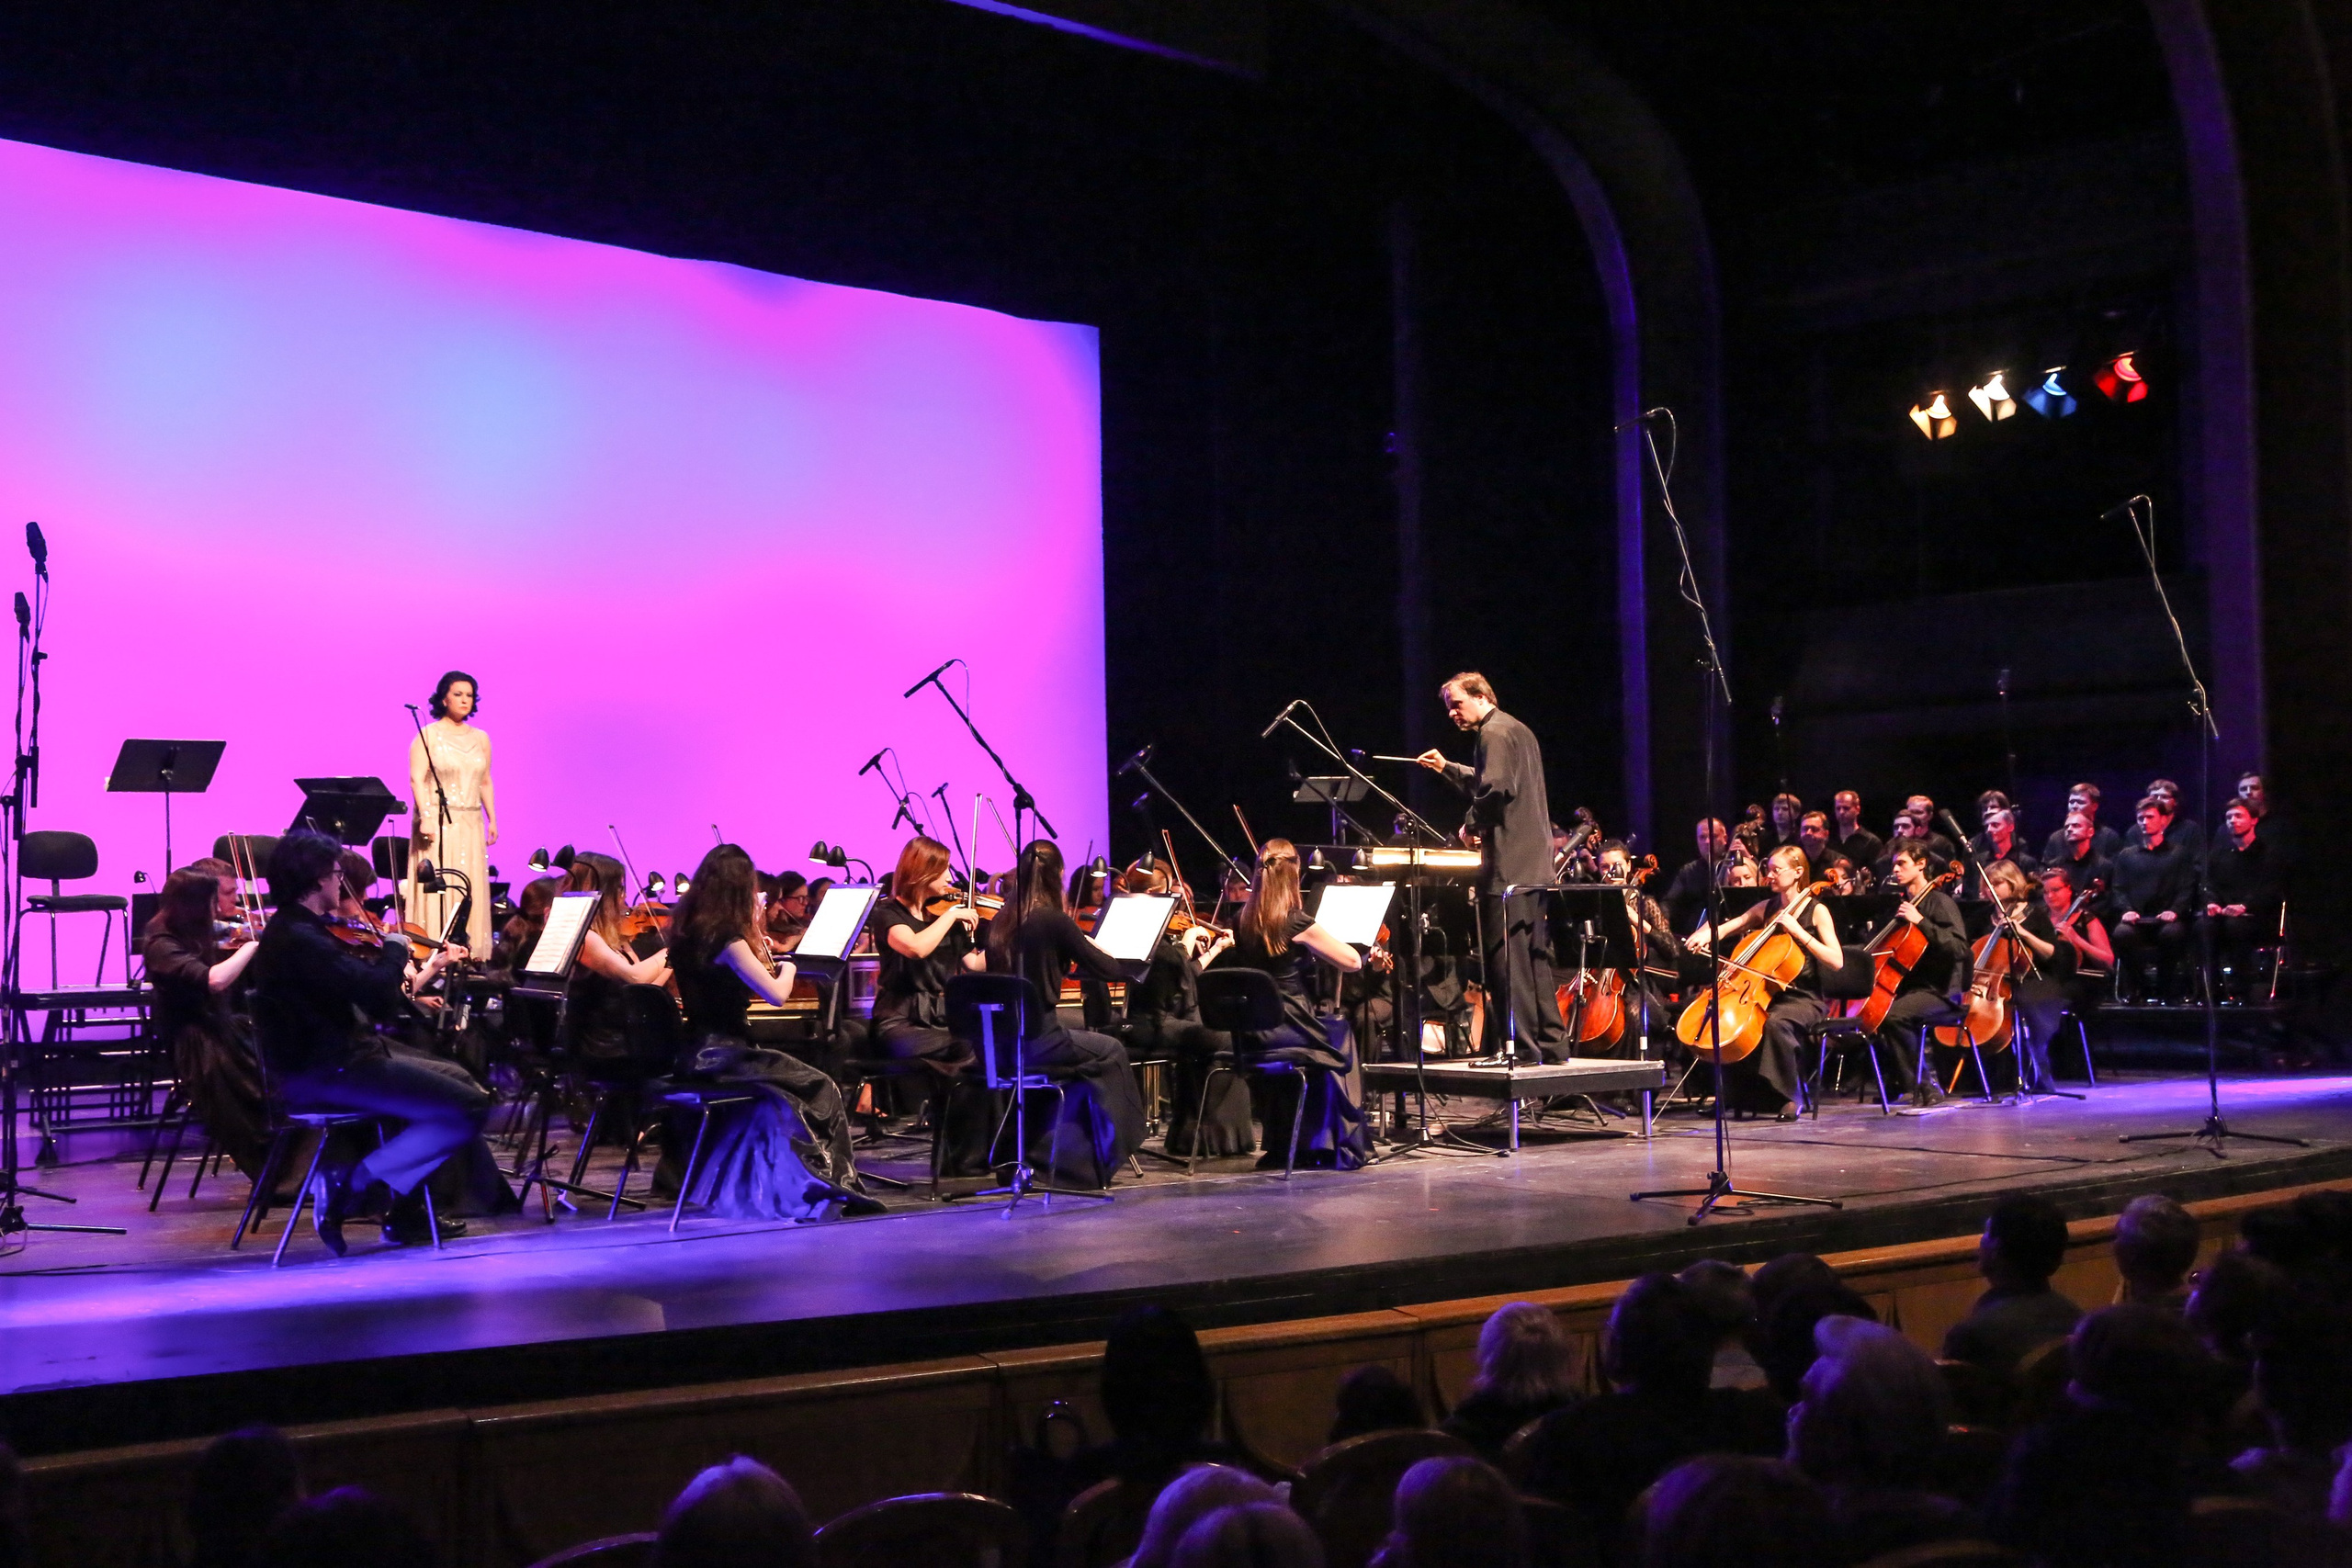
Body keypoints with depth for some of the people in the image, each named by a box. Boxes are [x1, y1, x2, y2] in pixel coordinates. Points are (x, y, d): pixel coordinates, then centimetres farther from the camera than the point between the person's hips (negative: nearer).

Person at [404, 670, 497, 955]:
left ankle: (468, 950, 3)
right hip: (437, 822, -5)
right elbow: (417, 779, -8)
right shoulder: (428, 735, -2)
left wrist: (492, 819, 9)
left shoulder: (481, 738, 13)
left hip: (470, 824, 5)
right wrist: (425, 817, -18)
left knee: (471, 888, 1)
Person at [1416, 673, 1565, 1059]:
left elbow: (1495, 788, -23)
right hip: (1536, 865, 11)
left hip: (1508, 867, -11)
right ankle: (1552, 1047, 16)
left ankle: (1523, 1047, -9)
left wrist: (1473, 825, -9)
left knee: (1507, 958, -8)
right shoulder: (1518, 731, 22)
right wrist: (1448, 769, 32)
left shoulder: (1494, 733, -10)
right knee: (1535, 958, 13)